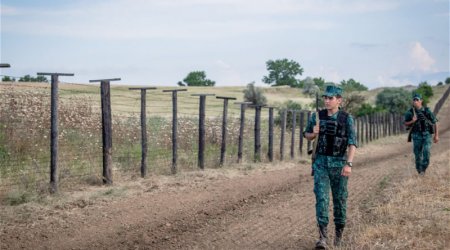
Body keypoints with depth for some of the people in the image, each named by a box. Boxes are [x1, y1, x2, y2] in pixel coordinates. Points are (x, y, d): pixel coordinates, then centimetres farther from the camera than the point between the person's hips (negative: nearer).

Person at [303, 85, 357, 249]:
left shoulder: (347, 119, -7)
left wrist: (348, 164, -23)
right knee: (321, 198, -12)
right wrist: (314, 133, -11)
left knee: (339, 199, 10)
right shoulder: (317, 116, 1)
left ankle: (339, 232, 32)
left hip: (339, 163, -1)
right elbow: (307, 136, 14)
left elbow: (352, 143, -11)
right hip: (321, 162, 1)